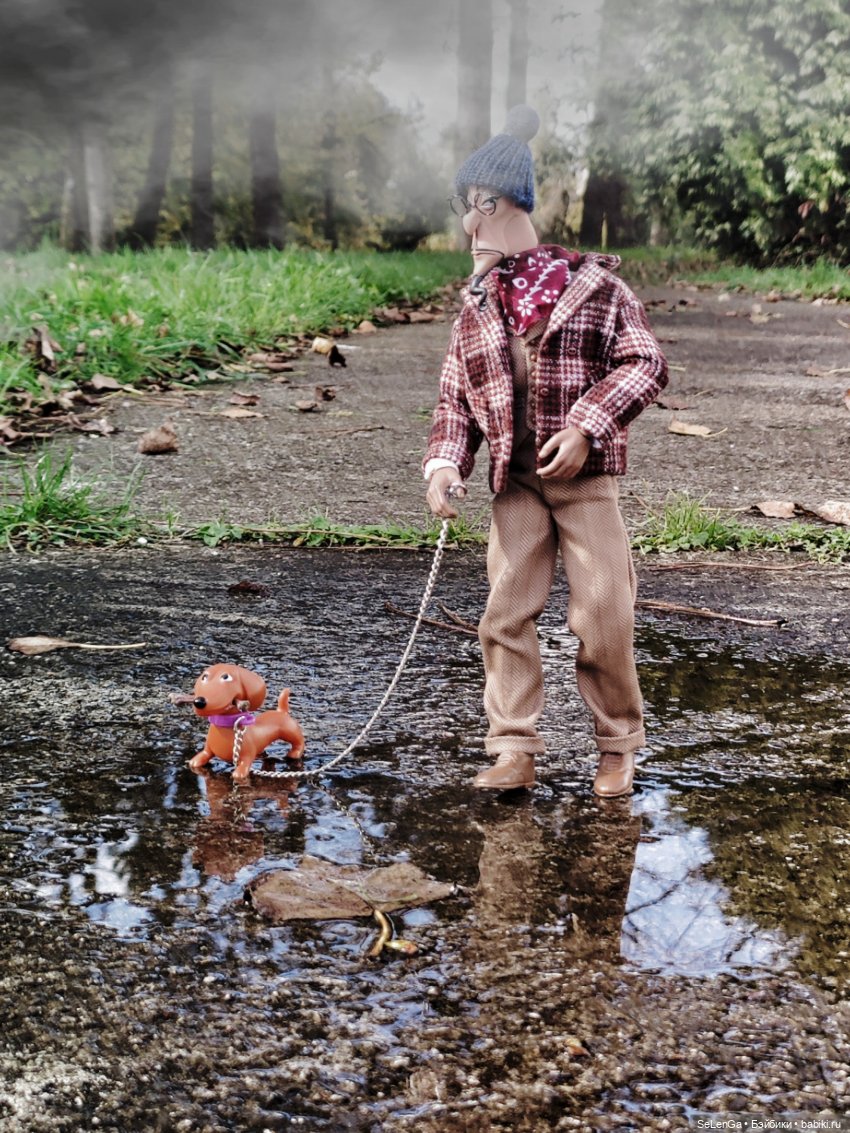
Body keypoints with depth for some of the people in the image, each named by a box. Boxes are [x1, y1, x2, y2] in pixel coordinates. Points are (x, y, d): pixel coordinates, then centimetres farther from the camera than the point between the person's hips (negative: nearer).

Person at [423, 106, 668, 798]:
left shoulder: (592, 284, 1)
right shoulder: (477, 310, 12)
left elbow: (646, 363, -4)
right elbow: (456, 400, 13)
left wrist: (586, 428, -16)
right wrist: (445, 464, -5)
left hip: (585, 477, -3)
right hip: (515, 482, 4)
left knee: (603, 617, -2)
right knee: (506, 612, -1)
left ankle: (619, 747, 15)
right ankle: (514, 750, 8)